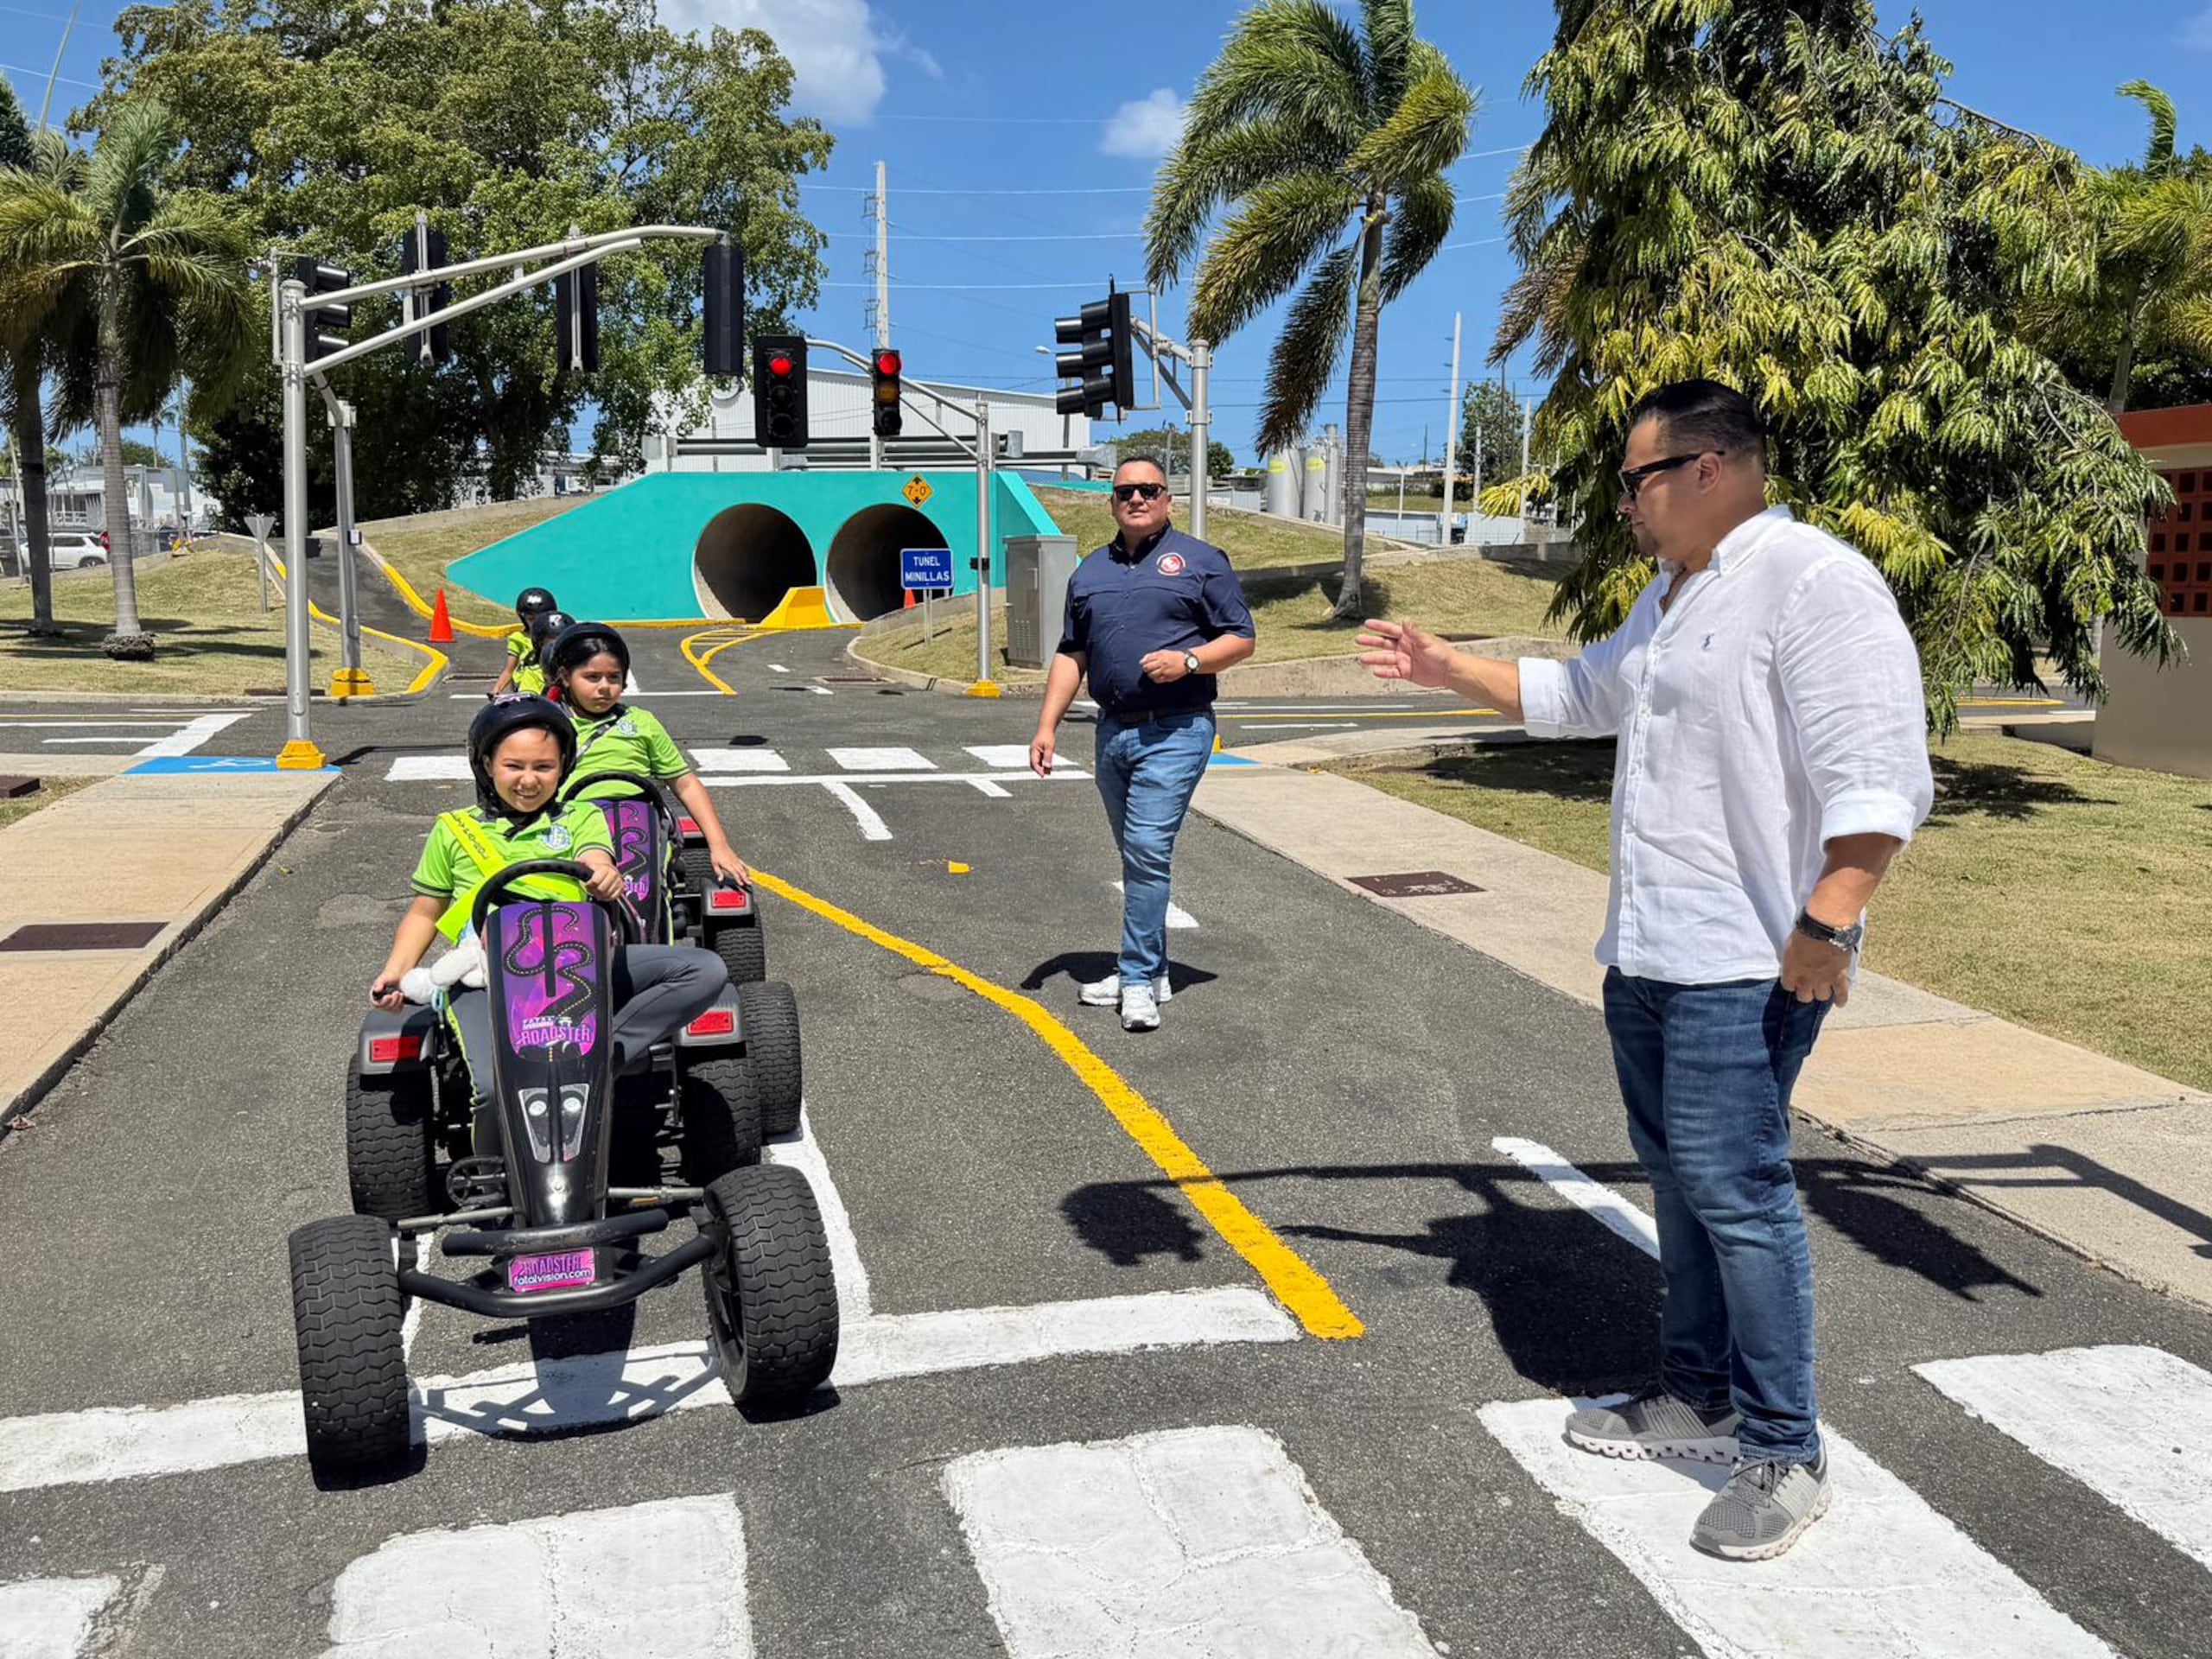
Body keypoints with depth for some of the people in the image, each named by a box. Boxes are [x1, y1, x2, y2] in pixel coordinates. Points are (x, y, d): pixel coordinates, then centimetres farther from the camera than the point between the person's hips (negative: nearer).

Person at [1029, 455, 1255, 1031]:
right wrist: (1047, 725, 7)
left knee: (1148, 850, -13)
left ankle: (1139, 980, -7)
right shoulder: (1090, 571, 16)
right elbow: (1071, 655, 17)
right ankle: (1149, 971, 23)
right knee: (1138, 855, 13)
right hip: (1113, 731, 6)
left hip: (1176, 731, -6)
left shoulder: (1200, 561, 2)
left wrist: (1189, 661, -17)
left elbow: (1242, 638, 1)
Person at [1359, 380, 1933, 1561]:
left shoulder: (1815, 582, -15)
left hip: (1744, 964, -10)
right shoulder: (1672, 597, 16)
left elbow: (1879, 776, -22)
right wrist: (1447, 670, 25)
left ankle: (1784, 1453, 6)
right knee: (1679, 1179, 16)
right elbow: (1574, 698, 30)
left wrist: (1829, 920, -29)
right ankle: (1699, 1399, 29)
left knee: (1734, 1188, -8)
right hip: (1645, 951, 10)